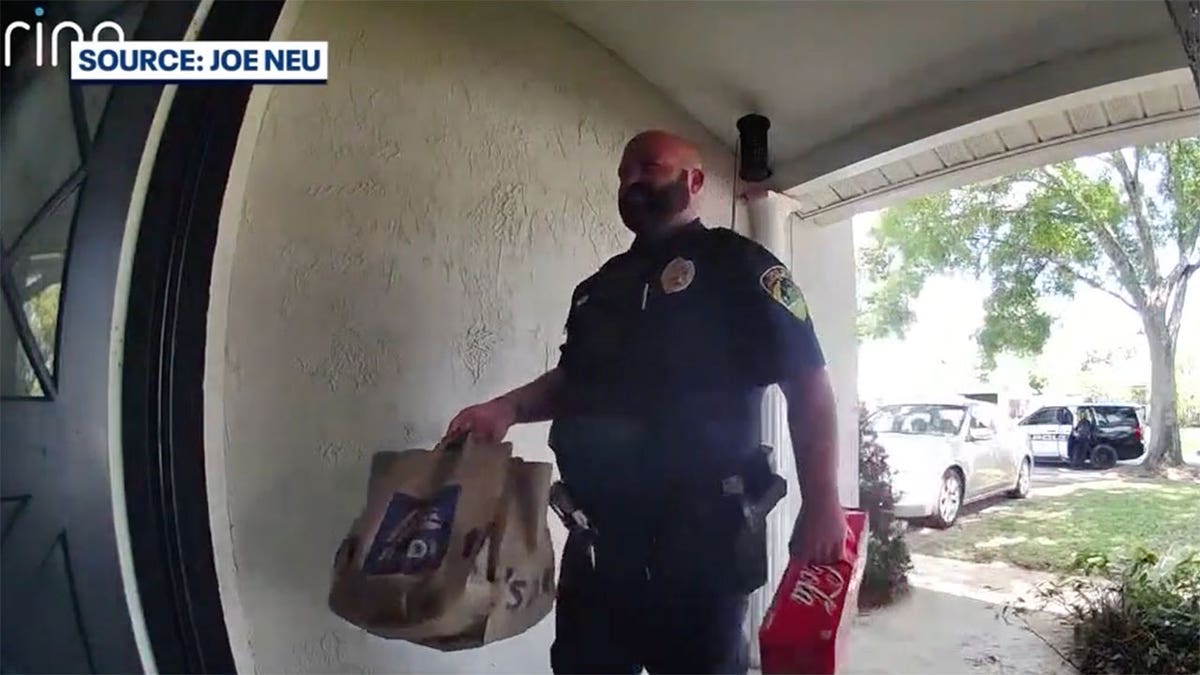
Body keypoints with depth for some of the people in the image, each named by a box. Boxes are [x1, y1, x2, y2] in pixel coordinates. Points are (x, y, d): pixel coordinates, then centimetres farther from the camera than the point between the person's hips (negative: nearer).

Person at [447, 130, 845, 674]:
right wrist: (507, 408, 3)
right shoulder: (600, 286, 15)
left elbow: (807, 383, -9)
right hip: (598, 533, 6)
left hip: (699, 536, -6)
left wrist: (820, 504, -18)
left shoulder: (735, 265, -4)